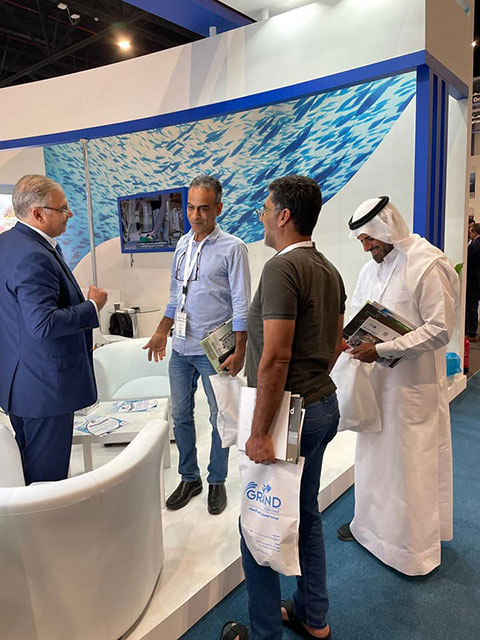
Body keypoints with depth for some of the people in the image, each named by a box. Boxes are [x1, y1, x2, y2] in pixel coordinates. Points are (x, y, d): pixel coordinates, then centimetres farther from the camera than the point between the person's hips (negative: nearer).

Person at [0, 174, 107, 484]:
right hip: (45, 384, -11)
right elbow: (44, 324, -30)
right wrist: (93, 305, -18)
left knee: (29, 457, 24)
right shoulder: (33, 257, -24)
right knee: (47, 472, 5)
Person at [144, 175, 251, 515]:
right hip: (181, 348, 6)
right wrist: (161, 333, 16)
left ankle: (217, 482, 25)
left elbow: (241, 305, -10)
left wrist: (239, 351, -14)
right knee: (181, 415, 13)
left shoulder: (233, 248, -8)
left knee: (218, 419, 7)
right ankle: (190, 478, 30)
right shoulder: (182, 244, 11)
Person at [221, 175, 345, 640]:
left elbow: (275, 358, -25)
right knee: (305, 515, 22)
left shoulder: (282, 268, -19)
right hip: (324, 405, 10)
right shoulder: (329, 270, 9)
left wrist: (259, 433, -21)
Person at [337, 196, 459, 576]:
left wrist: (382, 349, -23)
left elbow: (440, 329, -19)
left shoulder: (429, 266, -15)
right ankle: (371, 525, 37)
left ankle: (414, 548, 24)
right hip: (378, 378, 7)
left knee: (410, 463, 5)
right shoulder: (373, 268, 10)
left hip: (414, 383, -7)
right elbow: (357, 315, 19)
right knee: (373, 454, 17)